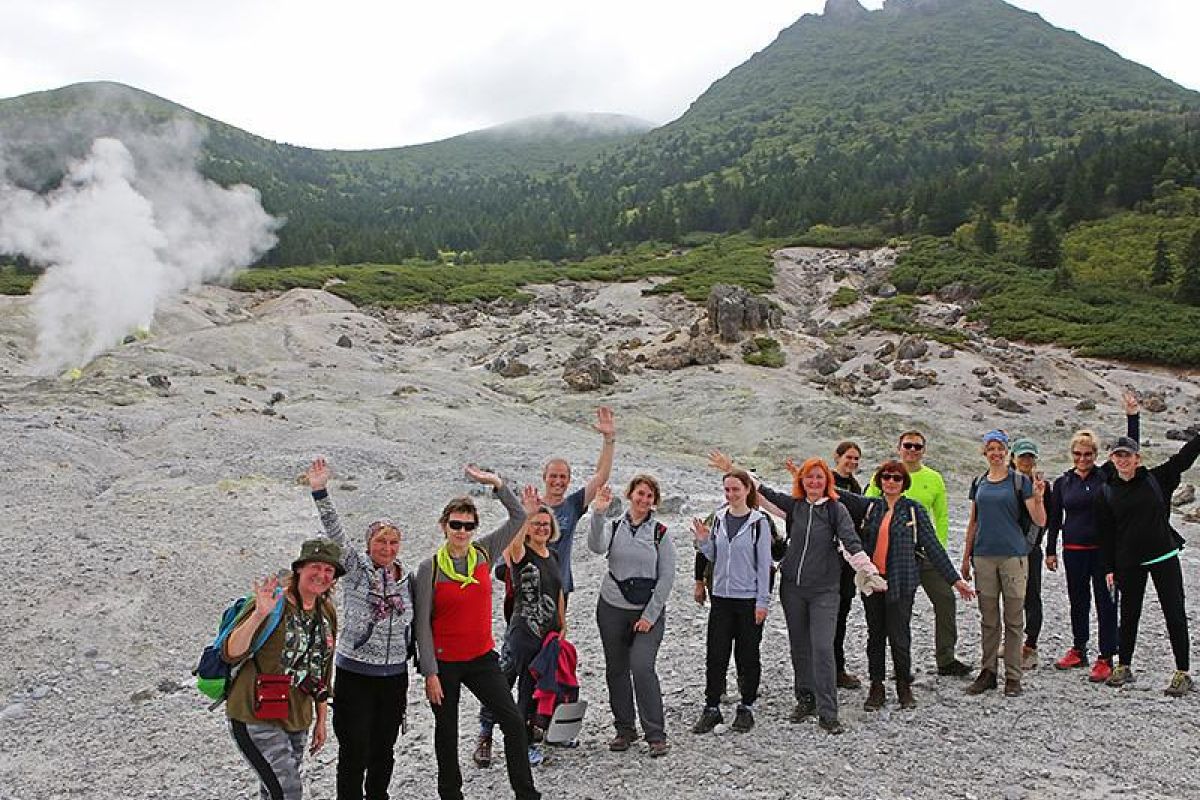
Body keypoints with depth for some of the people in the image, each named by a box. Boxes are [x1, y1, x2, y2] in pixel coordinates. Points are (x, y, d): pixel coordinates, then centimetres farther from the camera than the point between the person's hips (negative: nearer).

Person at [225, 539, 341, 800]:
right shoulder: (274, 602, -15)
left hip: (297, 721, 7)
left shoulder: (327, 613, 7)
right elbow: (231, 654, -24)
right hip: (256, 719, -7)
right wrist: (259, 615, -38)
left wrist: (321, 720, 18)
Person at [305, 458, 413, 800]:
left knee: (384, 750, 14)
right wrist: (320, 492, -29)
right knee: (355, 753, -2)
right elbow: (335, 532, -18)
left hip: (395, 675, 4)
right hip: (354, 673, -4)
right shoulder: (355, 566, -5)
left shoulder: (406, 579, 7)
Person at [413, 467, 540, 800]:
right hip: (444, 663, -3)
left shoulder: (484, 554, -2)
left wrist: (496, 483, -14)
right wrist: (430, 673, -12)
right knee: (447, 731, 12)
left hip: (482, 658, 3)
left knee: (514, 722, -1)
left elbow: (519, 517, -2)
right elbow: (422, 624, -10)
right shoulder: (429, 569, -12)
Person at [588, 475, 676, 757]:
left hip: (649, 612, -2)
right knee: (616, 670, 8)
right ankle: (624, 730, 23)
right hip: (612, 609, 3)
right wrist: (598, 513, -33)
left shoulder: (661, 533, -1)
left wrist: (650, 615, -8)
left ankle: (656, 735, -4)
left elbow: (666, 578, -3)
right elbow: (597, 546, -20)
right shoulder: (613, 527, 2)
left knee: (642, 667, -14)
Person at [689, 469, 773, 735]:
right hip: (721, 596, 4)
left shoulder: (759, 521, -7)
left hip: (749, 598, -4)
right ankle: (712, 708, 13)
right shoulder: (719, 518, 5)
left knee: (748, 655, 7)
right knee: (715, 654, 3)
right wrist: (703, 542, -6)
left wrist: (762, 601, -8)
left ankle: (746, 708, 20)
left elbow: (764, 563, -6)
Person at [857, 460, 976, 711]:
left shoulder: (914, 510, 0)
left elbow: (932, 546, 1)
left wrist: (955, 579, 0)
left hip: (901, 582, -3)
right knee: (875, 636, 9)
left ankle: (904, 688, 17)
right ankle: (876, 688, 19)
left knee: (899, 636, -2)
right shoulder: (871, 507, 6)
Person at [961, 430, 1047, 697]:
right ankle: (988, 672, 18)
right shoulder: (979, 483, 11)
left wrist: (1038, 498, -24)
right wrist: (966, 557, 14)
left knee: (1014, 619, 1)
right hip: (984, 556, 4)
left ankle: (1013, 677, 9)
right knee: (988, 619, 9)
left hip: (1013, 555, -3)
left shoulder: (1020, 481, -1)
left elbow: (1039, 521, -6)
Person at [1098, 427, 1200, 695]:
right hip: (1128, 562, 1)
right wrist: (1109, 569, 1)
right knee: (1129, 614, 11)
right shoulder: (1107, 492, 2)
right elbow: (1106, 533, 3)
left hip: (1164, 556, -1)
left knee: (1175, 614, -1)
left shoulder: (1156, 479, 1)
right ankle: (1124, 667, 24)